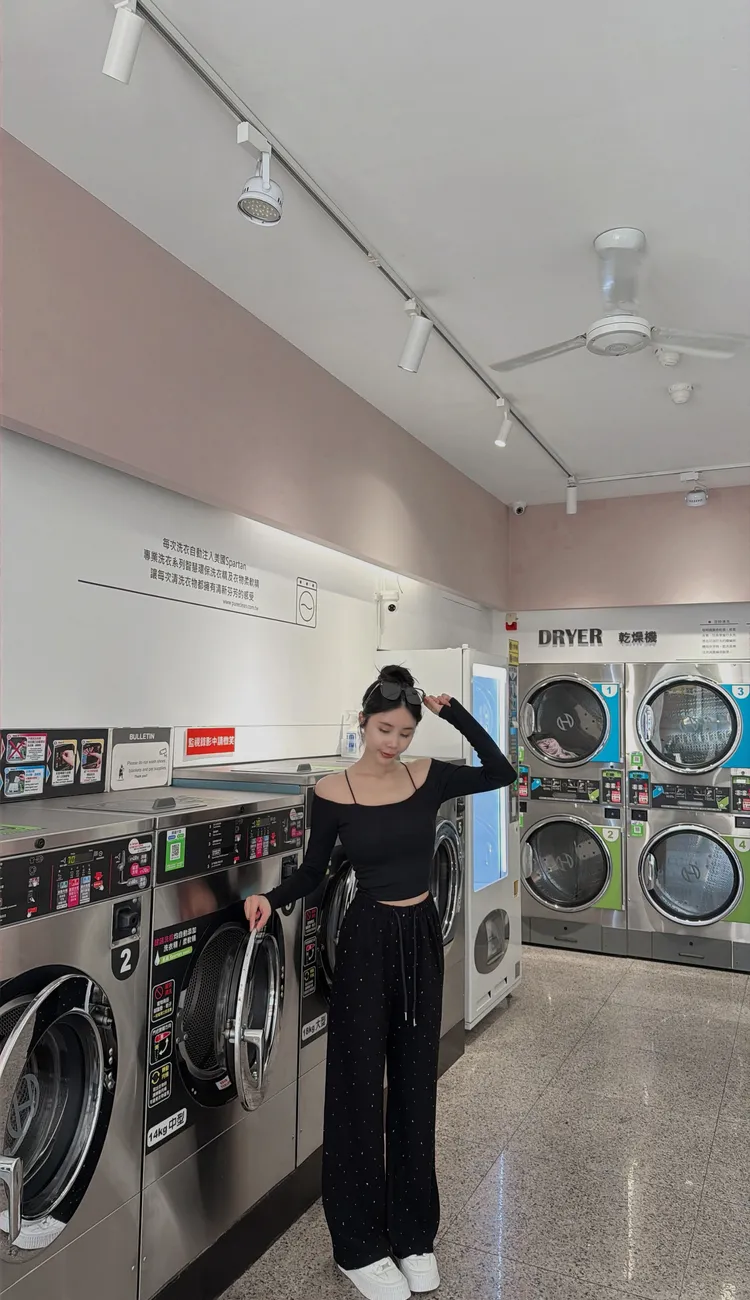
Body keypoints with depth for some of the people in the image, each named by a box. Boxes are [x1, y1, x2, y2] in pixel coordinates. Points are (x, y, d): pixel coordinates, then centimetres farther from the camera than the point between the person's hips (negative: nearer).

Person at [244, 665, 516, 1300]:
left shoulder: (428, 776, -2)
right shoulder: (333, 792, -9)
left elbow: (502, 773, -10)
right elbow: (313, 873, -2)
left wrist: (455, 713, -14)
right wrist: (271, 899, -19)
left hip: (422, 937, 3)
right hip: (368, 940, -3)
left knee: (416, 1085, 15)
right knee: (361, 1087, 6)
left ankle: (413, 1233, 33)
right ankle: (361, 1243, 26)